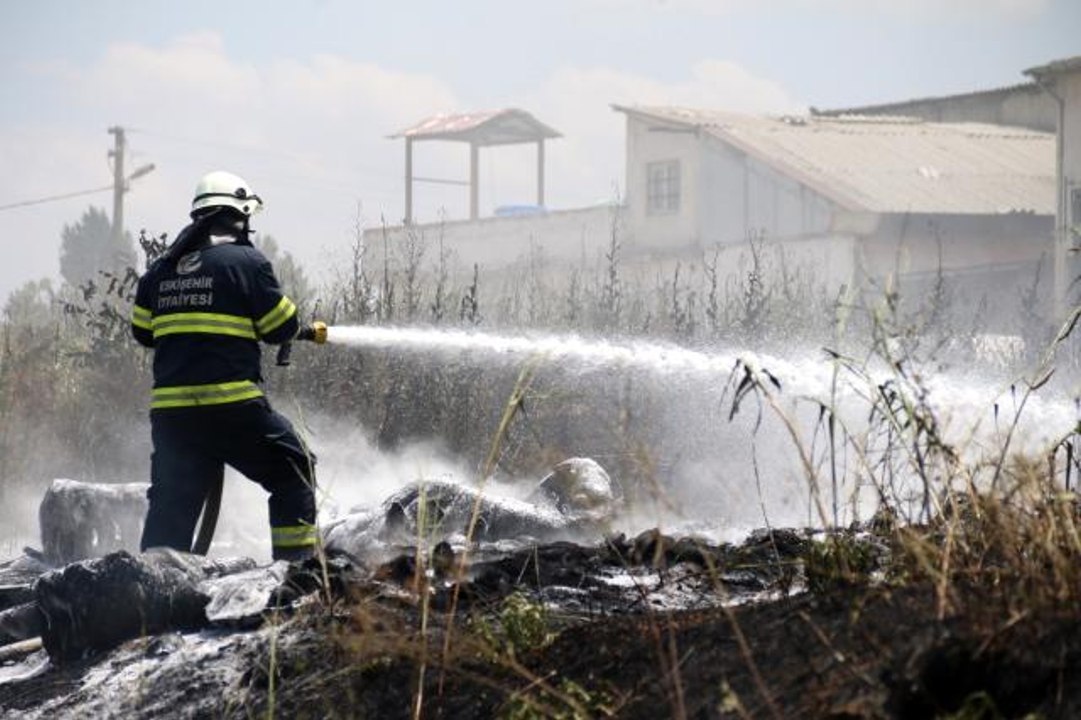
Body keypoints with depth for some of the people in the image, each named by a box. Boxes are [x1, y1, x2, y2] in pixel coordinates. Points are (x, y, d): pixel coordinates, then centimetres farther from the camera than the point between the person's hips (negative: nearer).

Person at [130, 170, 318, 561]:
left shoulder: (161, 269, 13)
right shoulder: (246, 261, -4)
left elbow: (142, 331, 18)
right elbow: (282, 327, -1)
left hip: (169, 407, 5)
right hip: (233, 406, -5)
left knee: (172, 499, 10)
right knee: (293, 470, 10)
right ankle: (298, 558, 4)